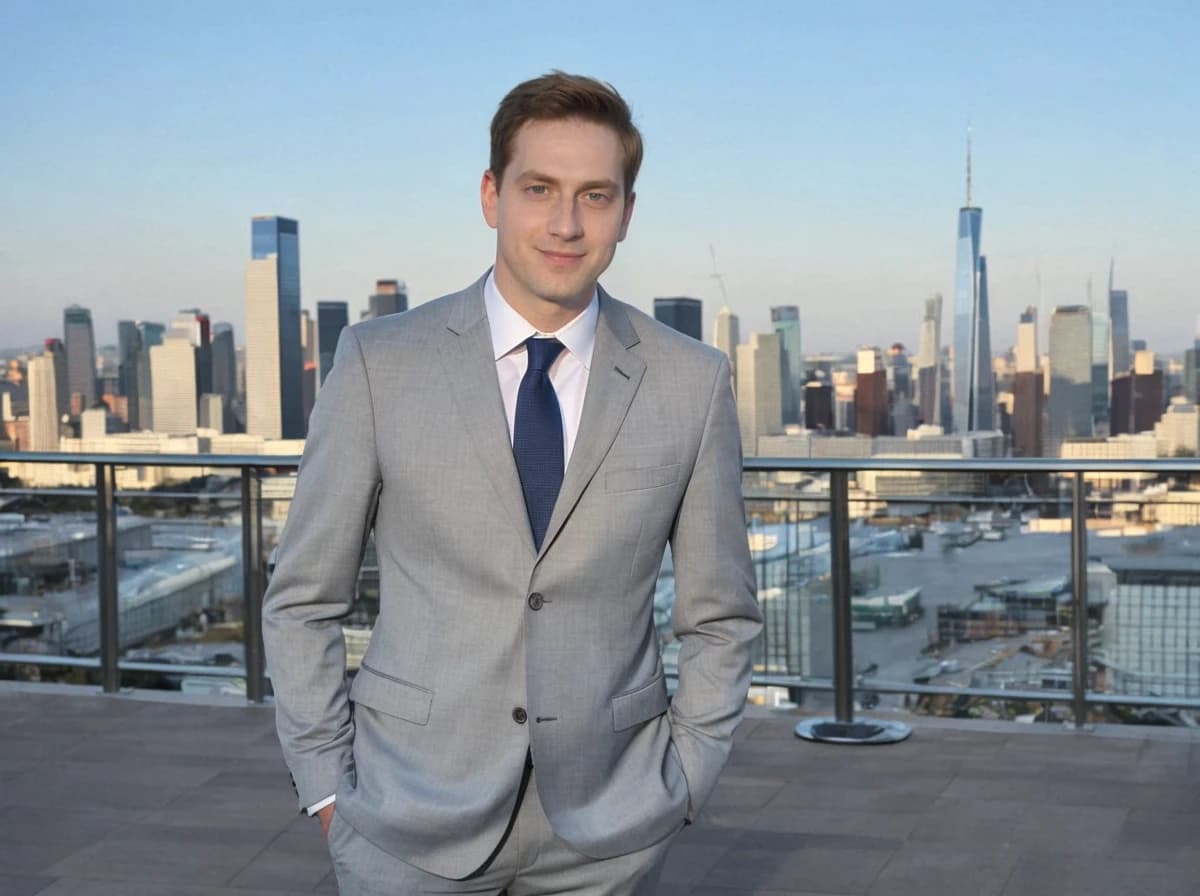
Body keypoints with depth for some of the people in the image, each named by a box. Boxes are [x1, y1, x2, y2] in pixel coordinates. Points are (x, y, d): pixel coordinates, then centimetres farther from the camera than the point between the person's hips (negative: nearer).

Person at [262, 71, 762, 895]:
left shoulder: (692, 382, -2)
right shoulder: (382, 362, -5)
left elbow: (720, 616, 6)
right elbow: (304, 599, 1)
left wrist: (682, 788, 1)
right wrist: (328, 789, -2)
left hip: (606, 829, 1)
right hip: (414, 821, -1)